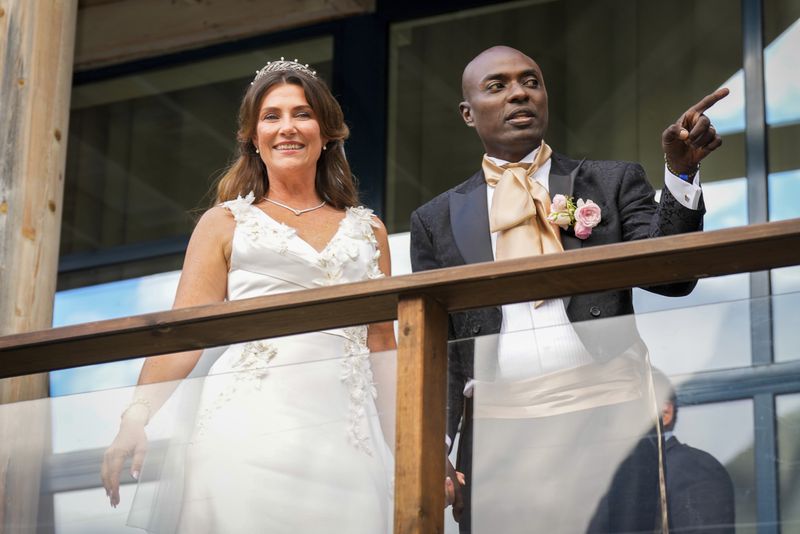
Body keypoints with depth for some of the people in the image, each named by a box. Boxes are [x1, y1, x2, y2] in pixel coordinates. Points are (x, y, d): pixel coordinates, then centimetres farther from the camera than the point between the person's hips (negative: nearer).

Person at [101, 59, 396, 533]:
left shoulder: (368, 231, 20)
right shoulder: (226, 223, 13)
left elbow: (382, 343, 19)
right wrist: (138, 417, -12)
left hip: (345, 436, 2)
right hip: (250, 429, -2)